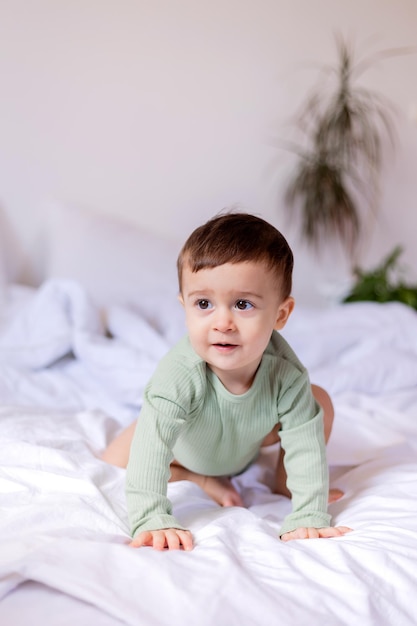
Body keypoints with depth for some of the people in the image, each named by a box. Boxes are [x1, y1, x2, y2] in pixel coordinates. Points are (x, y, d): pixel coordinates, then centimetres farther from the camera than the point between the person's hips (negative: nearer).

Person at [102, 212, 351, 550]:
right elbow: (151, 448, -48)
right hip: (186, 445, -1)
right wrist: (152, 519, -56)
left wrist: (309, 516, -38)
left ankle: (284, 482, 9)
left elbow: (306, 444, -33)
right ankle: (201, 477, 1)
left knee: (319, 402, -10)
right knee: (113, 463, -16)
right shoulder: (180, 374, -46)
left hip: (247, 443, 2)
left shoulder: (286, 373, -38)